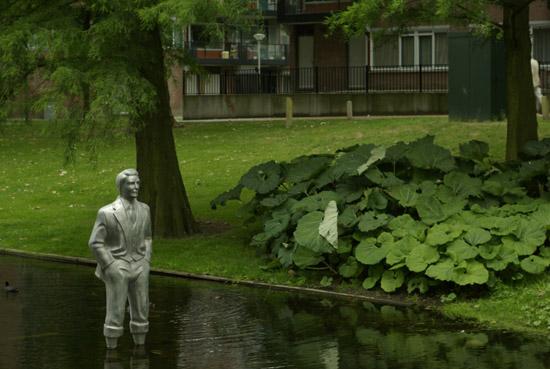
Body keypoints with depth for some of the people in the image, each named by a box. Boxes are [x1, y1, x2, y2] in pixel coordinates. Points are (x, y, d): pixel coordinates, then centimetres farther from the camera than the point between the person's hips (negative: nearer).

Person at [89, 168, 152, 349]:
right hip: (117, 268, -5)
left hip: (139, 268, 5)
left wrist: (146, 263, 5)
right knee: (115, 314, -2)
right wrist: (110, 267, -13)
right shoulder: (107, 213, -11)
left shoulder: (144, 209, 4)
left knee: (141, 312, 7)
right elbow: (95, 243, -9)